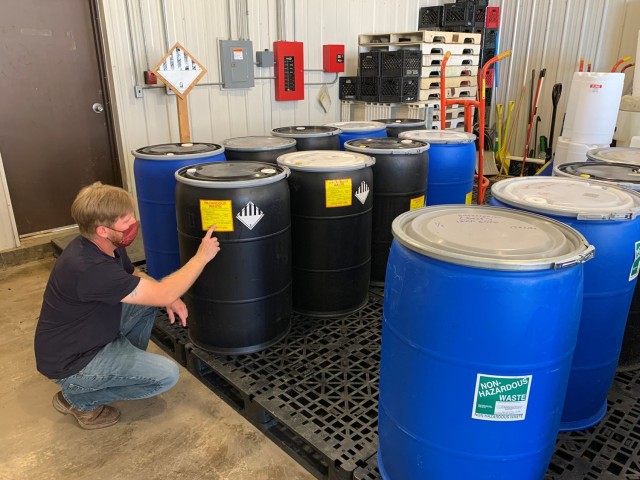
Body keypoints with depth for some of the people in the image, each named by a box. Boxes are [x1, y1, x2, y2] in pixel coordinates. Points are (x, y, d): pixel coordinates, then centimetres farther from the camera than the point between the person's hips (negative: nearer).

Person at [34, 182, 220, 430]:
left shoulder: (104, 245, -7)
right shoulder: (89, 268, -35)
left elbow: (134, 276, 11)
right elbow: (163, 295, -30)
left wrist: (170, 296, -8)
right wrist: (202, 257, -21)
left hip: (92, 333, 9)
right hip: (71, 362, -9)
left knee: (148, 300, 6)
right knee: (167, 374, -14)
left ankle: (128, 365, 18)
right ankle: (78, 398, 2)